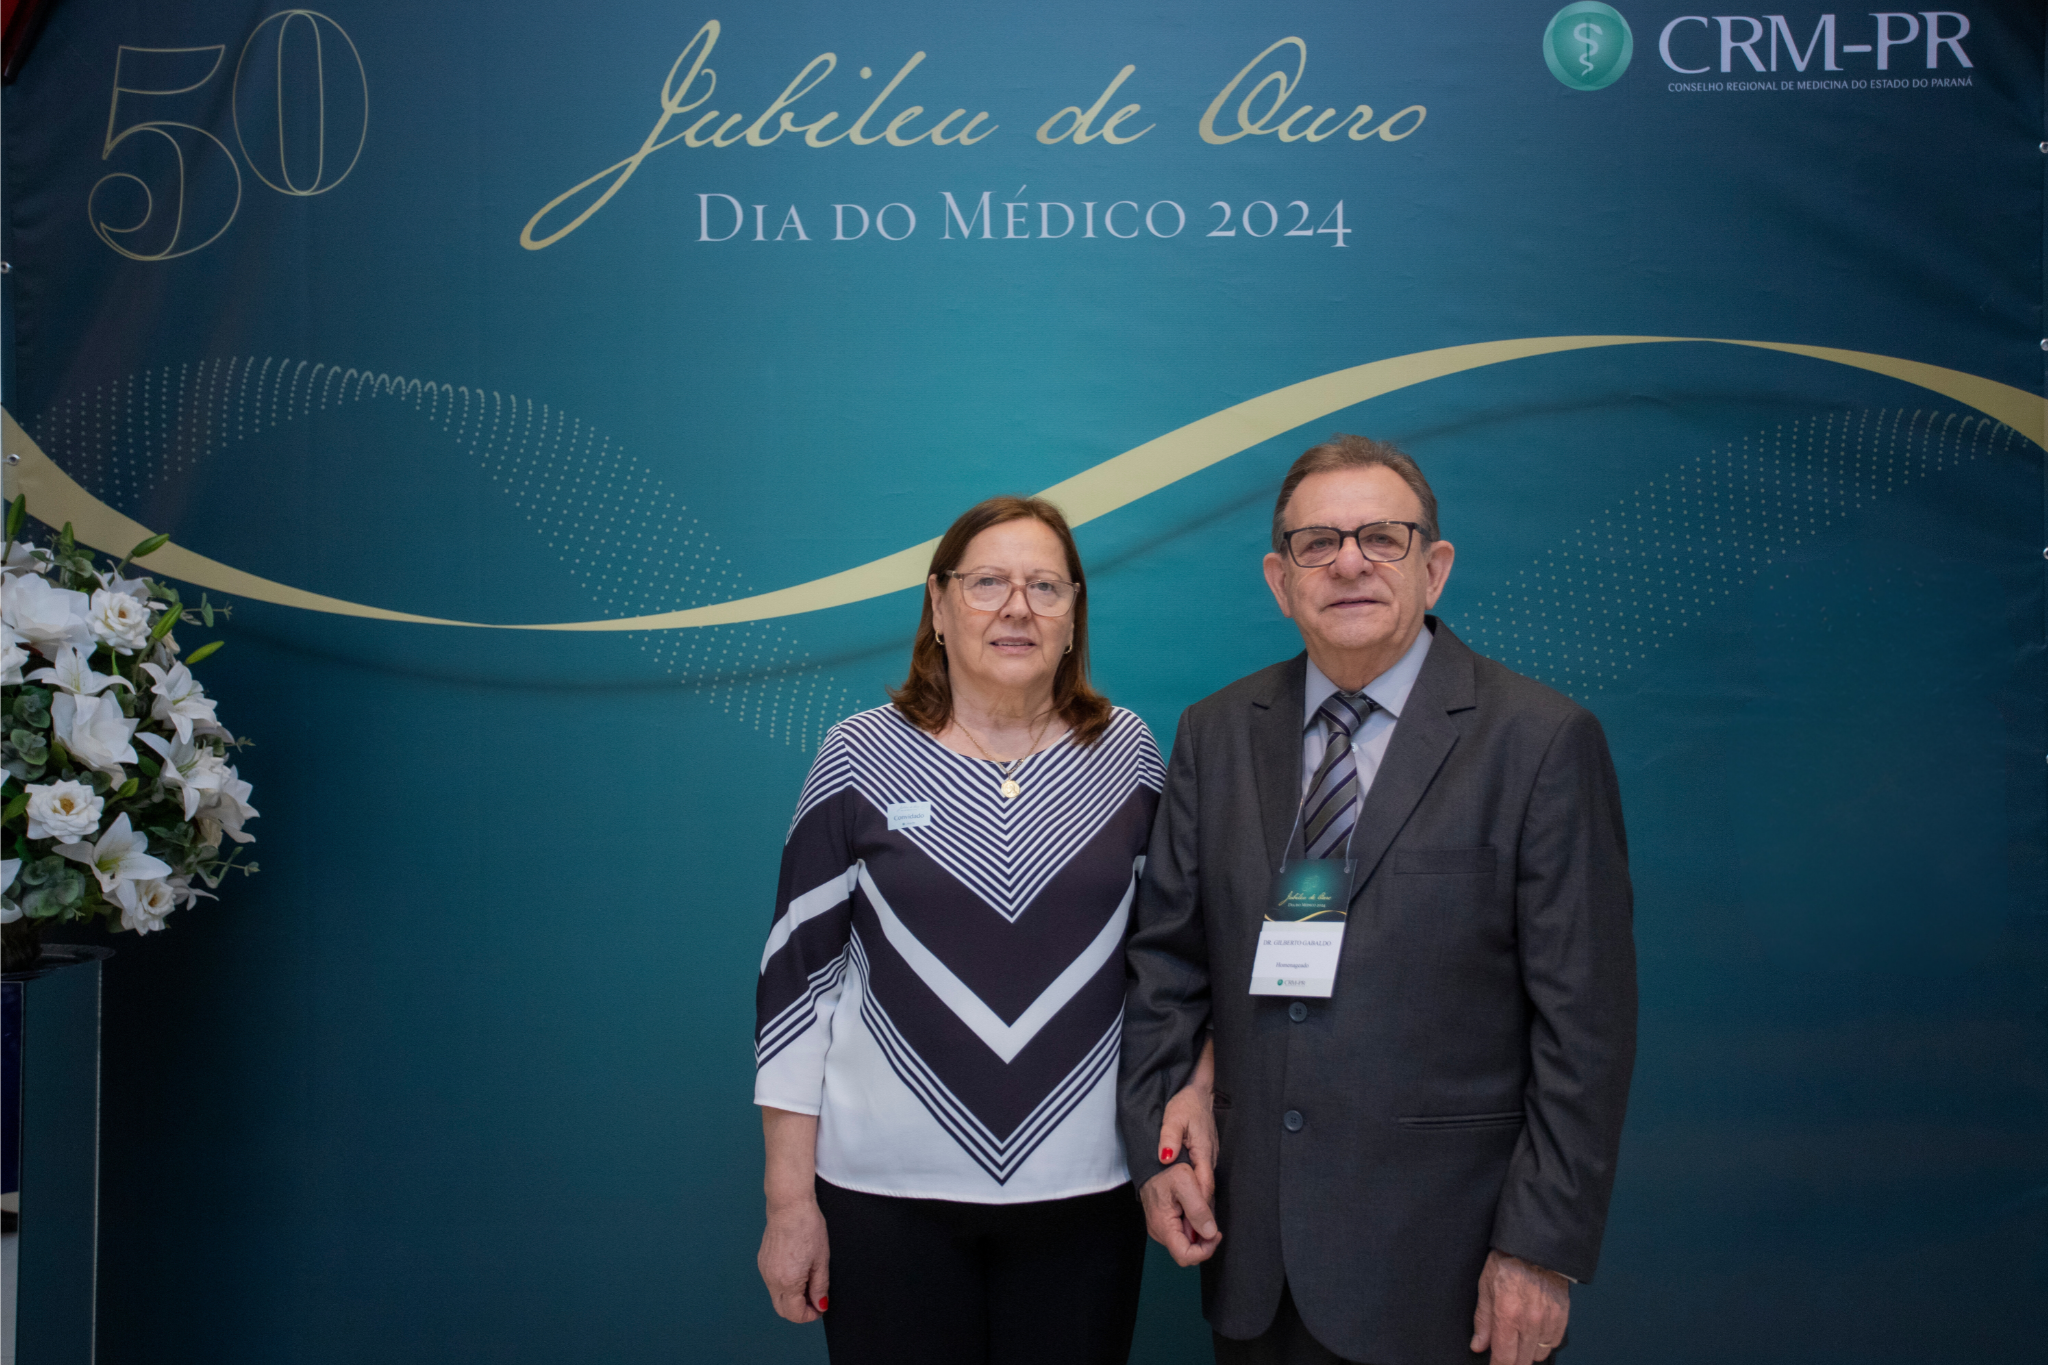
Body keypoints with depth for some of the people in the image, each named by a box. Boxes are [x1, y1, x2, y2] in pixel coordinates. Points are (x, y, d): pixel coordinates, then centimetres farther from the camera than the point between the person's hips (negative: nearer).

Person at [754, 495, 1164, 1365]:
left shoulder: (1127, 752, 2)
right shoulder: (859, 758, -4)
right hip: (884, 1191, -1)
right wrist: (789, 1202, -4)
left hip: (1085, 1187, 2)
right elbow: (797, 971, -2)